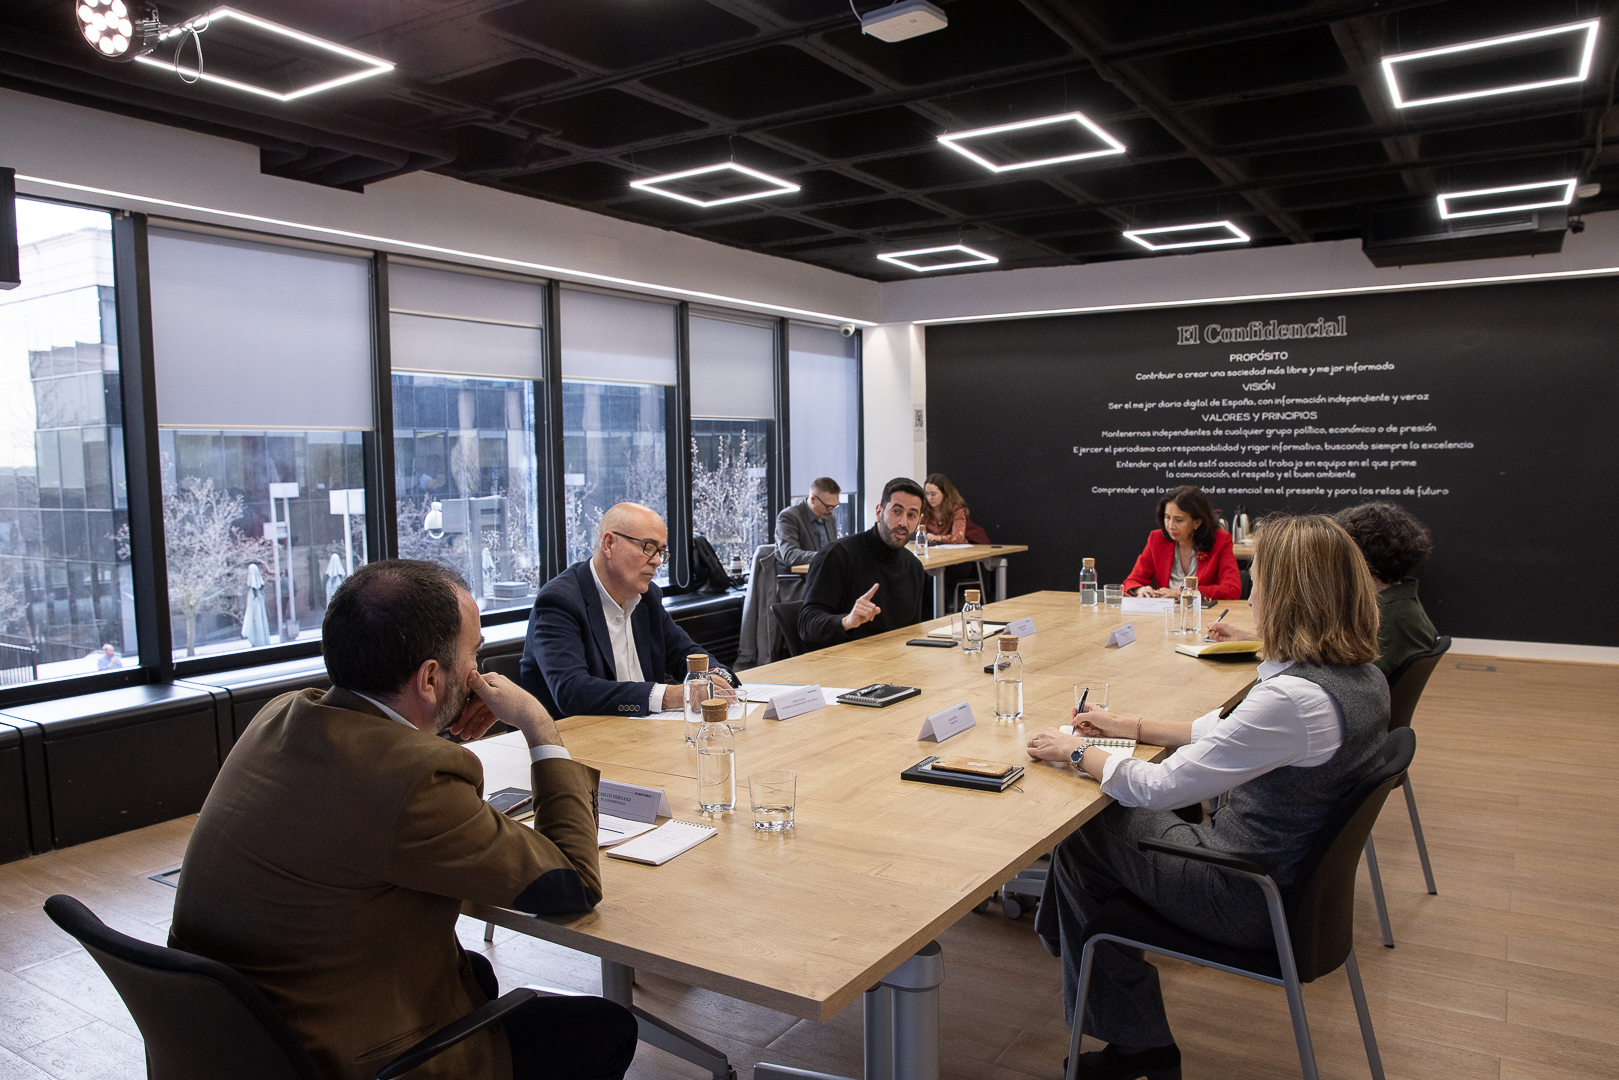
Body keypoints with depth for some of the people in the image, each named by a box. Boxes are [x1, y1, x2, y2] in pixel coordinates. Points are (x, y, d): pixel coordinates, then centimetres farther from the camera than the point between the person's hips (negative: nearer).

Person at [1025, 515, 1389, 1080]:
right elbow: (1231, 733, 11)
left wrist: (1077, 751, -9)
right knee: (1112, 817, 18)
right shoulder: (1362, 676, -2)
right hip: (1301, 871, 9)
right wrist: (1134, 727, 11)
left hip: (1251, 897, -9)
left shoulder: (1294, 698, -32)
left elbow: (1161, 788, -25)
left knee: (1079, 838, 8)